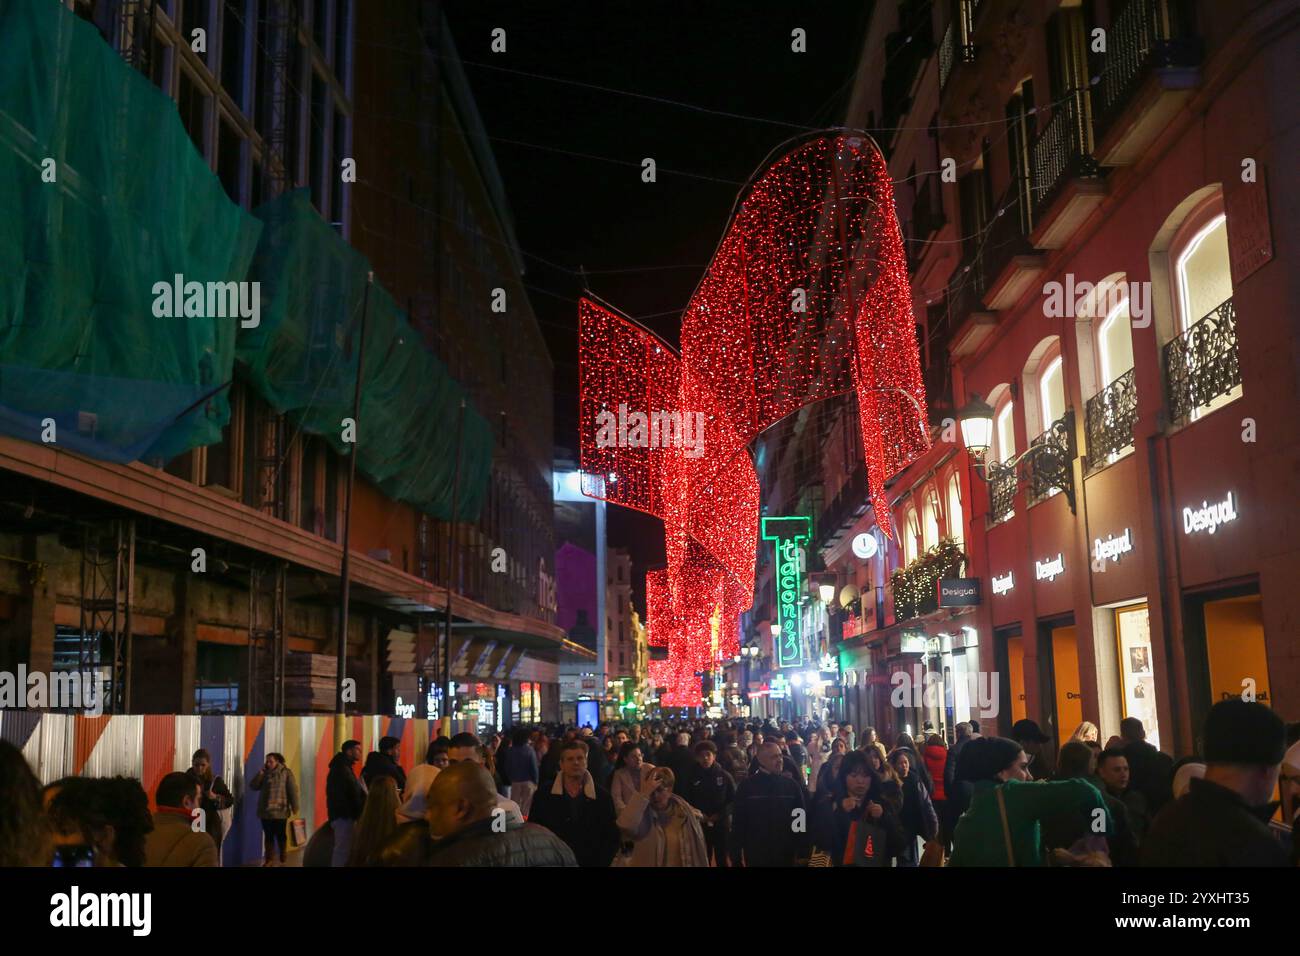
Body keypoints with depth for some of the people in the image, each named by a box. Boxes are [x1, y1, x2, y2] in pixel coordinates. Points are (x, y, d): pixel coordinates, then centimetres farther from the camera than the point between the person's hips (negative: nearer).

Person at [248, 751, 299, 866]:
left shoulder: (286, 772, -3)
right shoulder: (264, 774, 11)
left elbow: (293, 790, -6)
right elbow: (252, 786, 2)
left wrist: (294, 807, -11)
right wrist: (260, 773, -7)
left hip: (280, 811, -4)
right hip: (265, 812, 4)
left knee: (281, 836, 3)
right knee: (268, 836, 8)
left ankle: (283, 859, 13)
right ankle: (269, 859, 14)